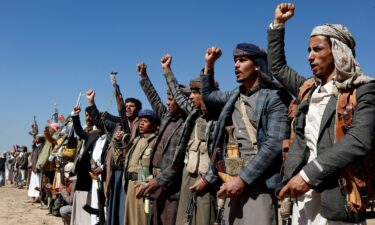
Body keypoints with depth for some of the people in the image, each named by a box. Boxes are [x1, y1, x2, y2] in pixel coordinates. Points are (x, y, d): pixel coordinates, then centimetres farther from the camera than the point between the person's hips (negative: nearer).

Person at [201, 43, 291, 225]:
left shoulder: (274, 97, -8)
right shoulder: (235, 96, 14)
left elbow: (274, 145, -17)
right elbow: (207, 95, 33)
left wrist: (243, 179, -18)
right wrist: (209, 64, 21)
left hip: (257, 181, -7)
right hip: (234, 178, 7)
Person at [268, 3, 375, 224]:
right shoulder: (310, 88, 14)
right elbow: (278, 67, 27)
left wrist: (308, 175, -24)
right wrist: (278, 24, 20)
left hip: (336, 199, -6)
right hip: (304, 195, 6)